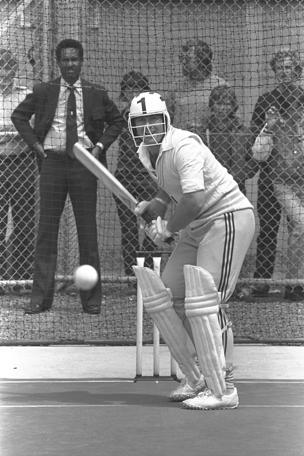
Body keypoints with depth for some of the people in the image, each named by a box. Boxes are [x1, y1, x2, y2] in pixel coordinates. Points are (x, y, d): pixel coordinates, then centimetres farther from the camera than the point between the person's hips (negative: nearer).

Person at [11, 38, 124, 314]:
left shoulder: (96, 94, 5)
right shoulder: (44, 92, 5)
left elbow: (117, 121, 16)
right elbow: (19, 116, 14)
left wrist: (100, 146, 3)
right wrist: (34, 143, 3)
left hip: (84, 162, 0)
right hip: (53, 161, 0)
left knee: (87, 231, 2)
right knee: (47, 230, 1)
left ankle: (91, 299, 8)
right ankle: (41, 298, 4)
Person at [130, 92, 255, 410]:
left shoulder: (183, 147, -22)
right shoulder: (147, 154, 7)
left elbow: (195, 200, -32)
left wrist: (168, 228, -17)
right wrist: (155, 204, 2)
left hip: (228, 218, -10)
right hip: (195, 227, 10)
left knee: (205, 304, -17)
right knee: (166, 298, 5)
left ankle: (223, 390, -12)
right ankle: (197, 379, 15)